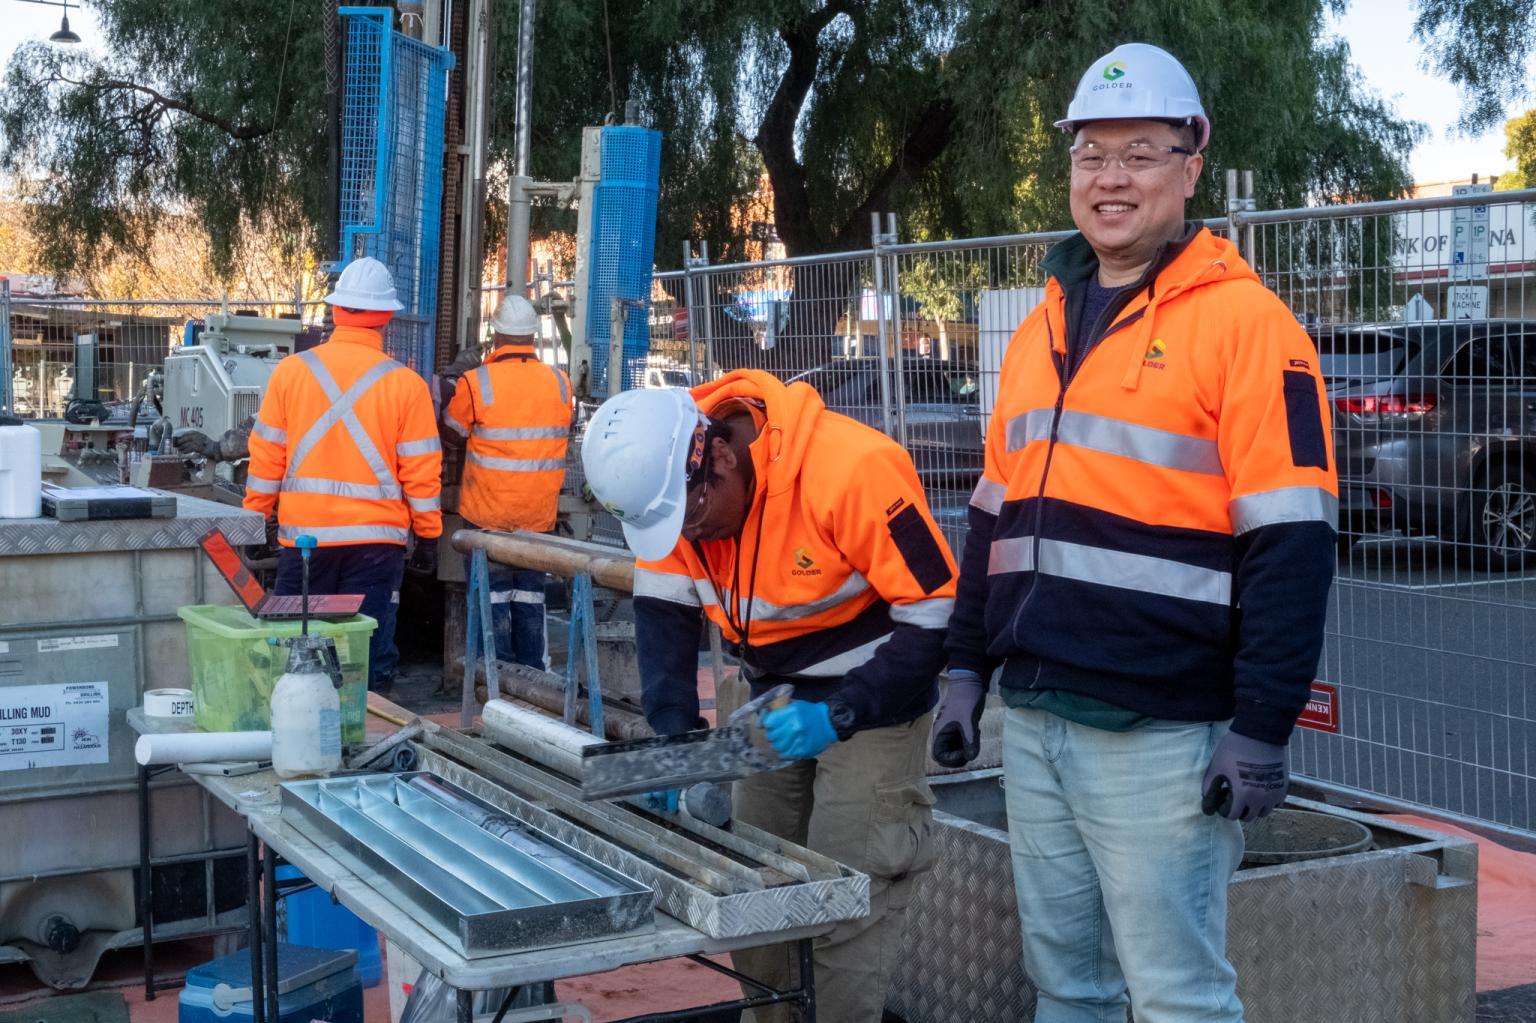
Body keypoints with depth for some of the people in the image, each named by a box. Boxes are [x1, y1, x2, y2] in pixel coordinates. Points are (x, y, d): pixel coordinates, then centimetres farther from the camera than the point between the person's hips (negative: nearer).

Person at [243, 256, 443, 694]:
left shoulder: (291, 371, 1)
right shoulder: (406, 384, -4)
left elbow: (266, 457, 4)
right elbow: (421, 472, -2)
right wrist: (428, 538, 7)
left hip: (303, 536, 2)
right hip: (375, 541, -2)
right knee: (368, 660, 2)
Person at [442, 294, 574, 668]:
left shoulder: (475, 382, -13)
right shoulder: (560, 382, -2)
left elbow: (452, 434, -1)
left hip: (488, 510, -3)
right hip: (539, 511, 3)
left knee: (492, 591, 6)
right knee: (530, 591, 14)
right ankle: (533, 672, 17)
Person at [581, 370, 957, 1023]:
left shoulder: (851, 470, -31)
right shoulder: (663, 483, -11)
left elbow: (937, 609, -25)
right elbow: (664, 608, -3)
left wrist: (840, 714, -29)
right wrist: (674, 735, -15)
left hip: (869, 698, -6)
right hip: (774, 698, 6)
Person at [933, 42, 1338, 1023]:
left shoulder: (1244, 323, -9)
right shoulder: (1045, 327, 14)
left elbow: (1289, 543, -13)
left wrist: (1263, 728, -16)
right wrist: (968, 667, 16)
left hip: (1160, 734, -7)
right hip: (1034, 720, 7)